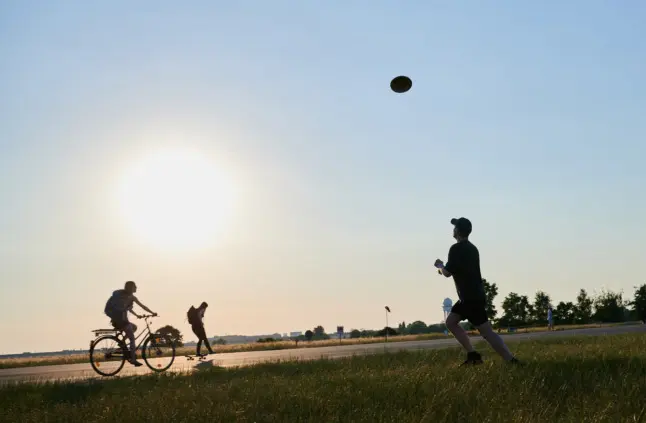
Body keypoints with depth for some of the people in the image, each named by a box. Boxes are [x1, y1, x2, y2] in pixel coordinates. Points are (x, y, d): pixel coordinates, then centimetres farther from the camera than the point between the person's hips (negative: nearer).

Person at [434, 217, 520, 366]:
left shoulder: (456, 248, -14)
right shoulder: (471, 248, 15)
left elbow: (447, 273, -13)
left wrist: (440, 266, 8)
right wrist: (445, 268, 21)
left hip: (472, 297, -10)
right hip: (471, 295, 10)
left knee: (487, 332, -12)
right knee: (450, 322, 15)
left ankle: (512, 361, -16)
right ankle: (473, 354, 12)